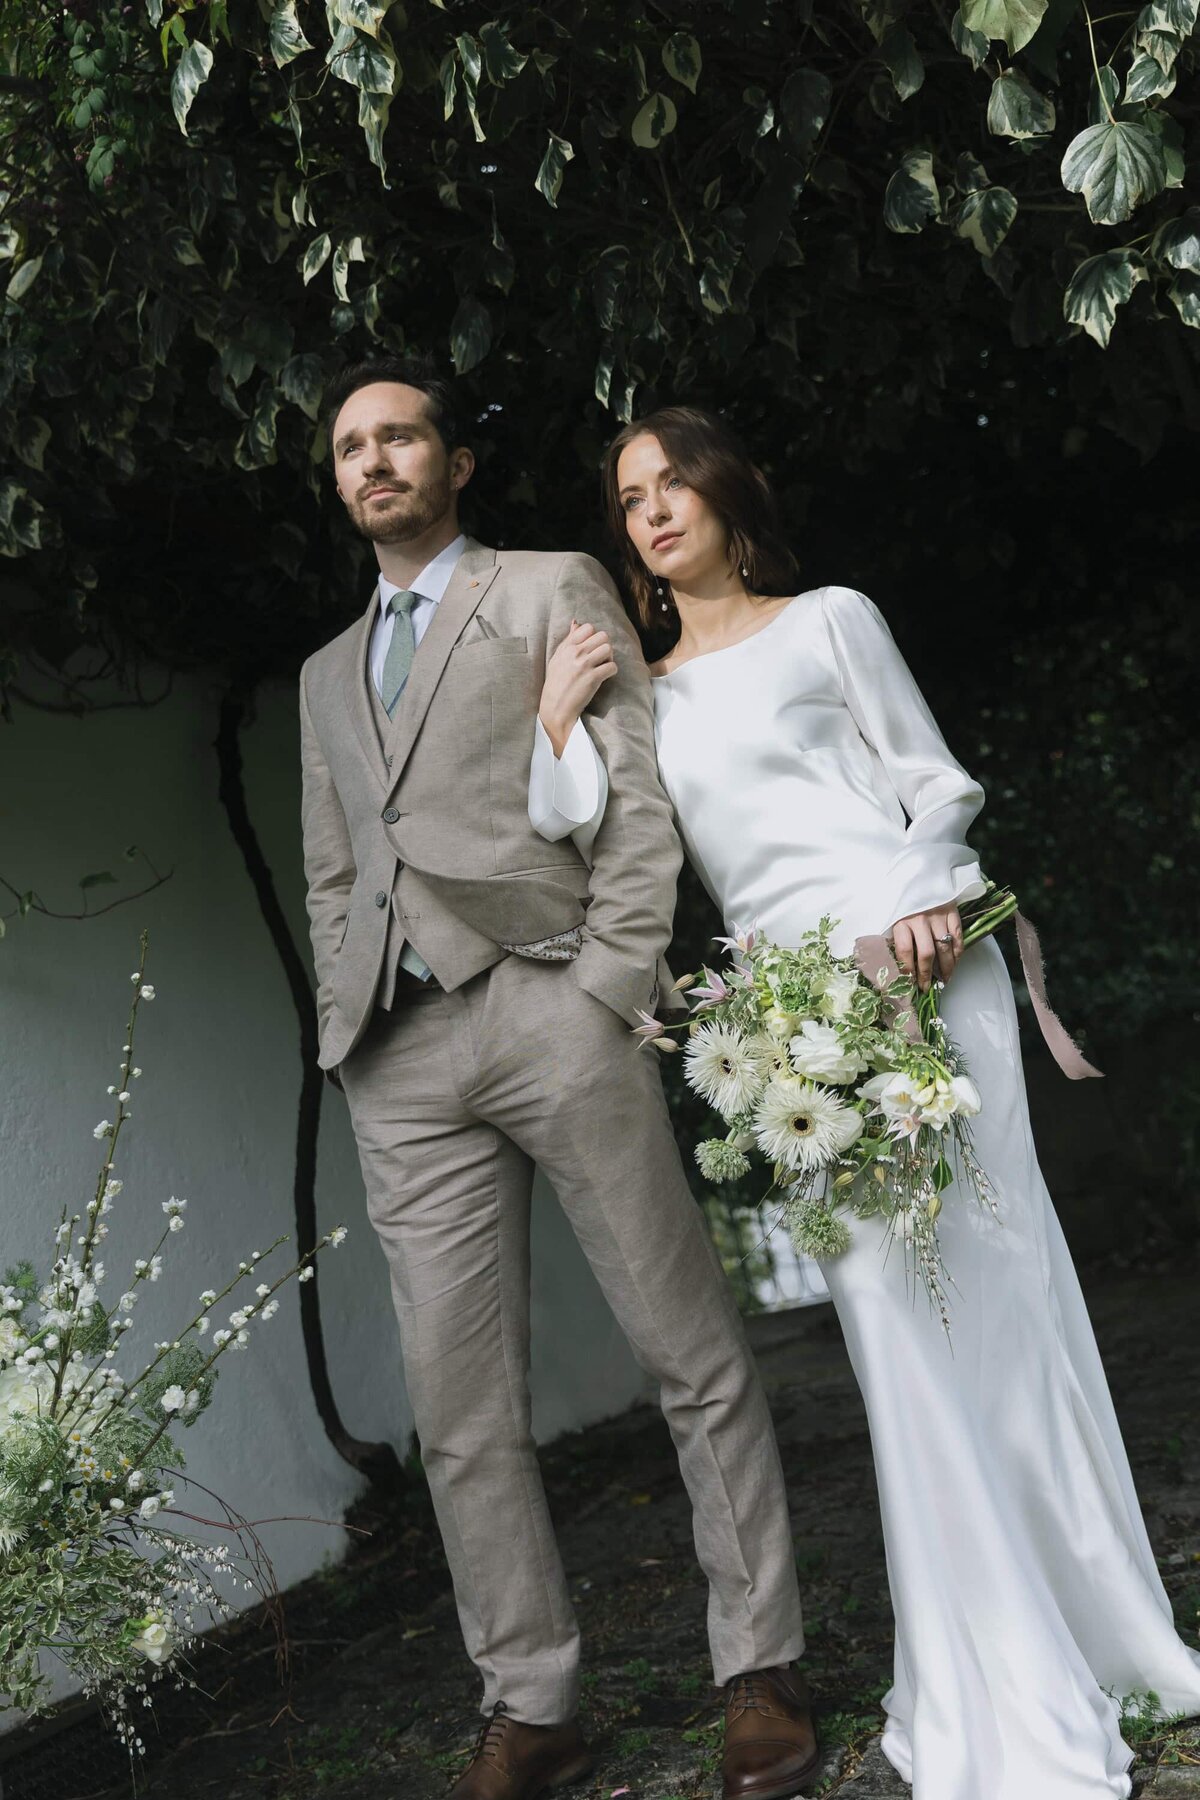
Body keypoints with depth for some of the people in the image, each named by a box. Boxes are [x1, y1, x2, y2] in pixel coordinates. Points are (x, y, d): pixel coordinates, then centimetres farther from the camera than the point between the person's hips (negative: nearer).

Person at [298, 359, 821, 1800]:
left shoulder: (554, 593, 10)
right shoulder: (327, 673, 26)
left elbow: (640, 803, 1)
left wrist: (607, 993, -9)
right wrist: (349, 1033, 9)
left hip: (547, 1006, -4)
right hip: (397, 1058, 5)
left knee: (695, 1357, -2)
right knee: (459, 1406, 2)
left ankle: (762, 1672, 9)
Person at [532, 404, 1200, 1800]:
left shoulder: (826, 622, 10)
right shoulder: (642, 692, 18)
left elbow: (934, 780, 7)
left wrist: (927, 899, -11)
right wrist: (556, 727, -5)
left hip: (912, 960, -2)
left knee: (987, 1274, -1)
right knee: (892, 1305, -4)